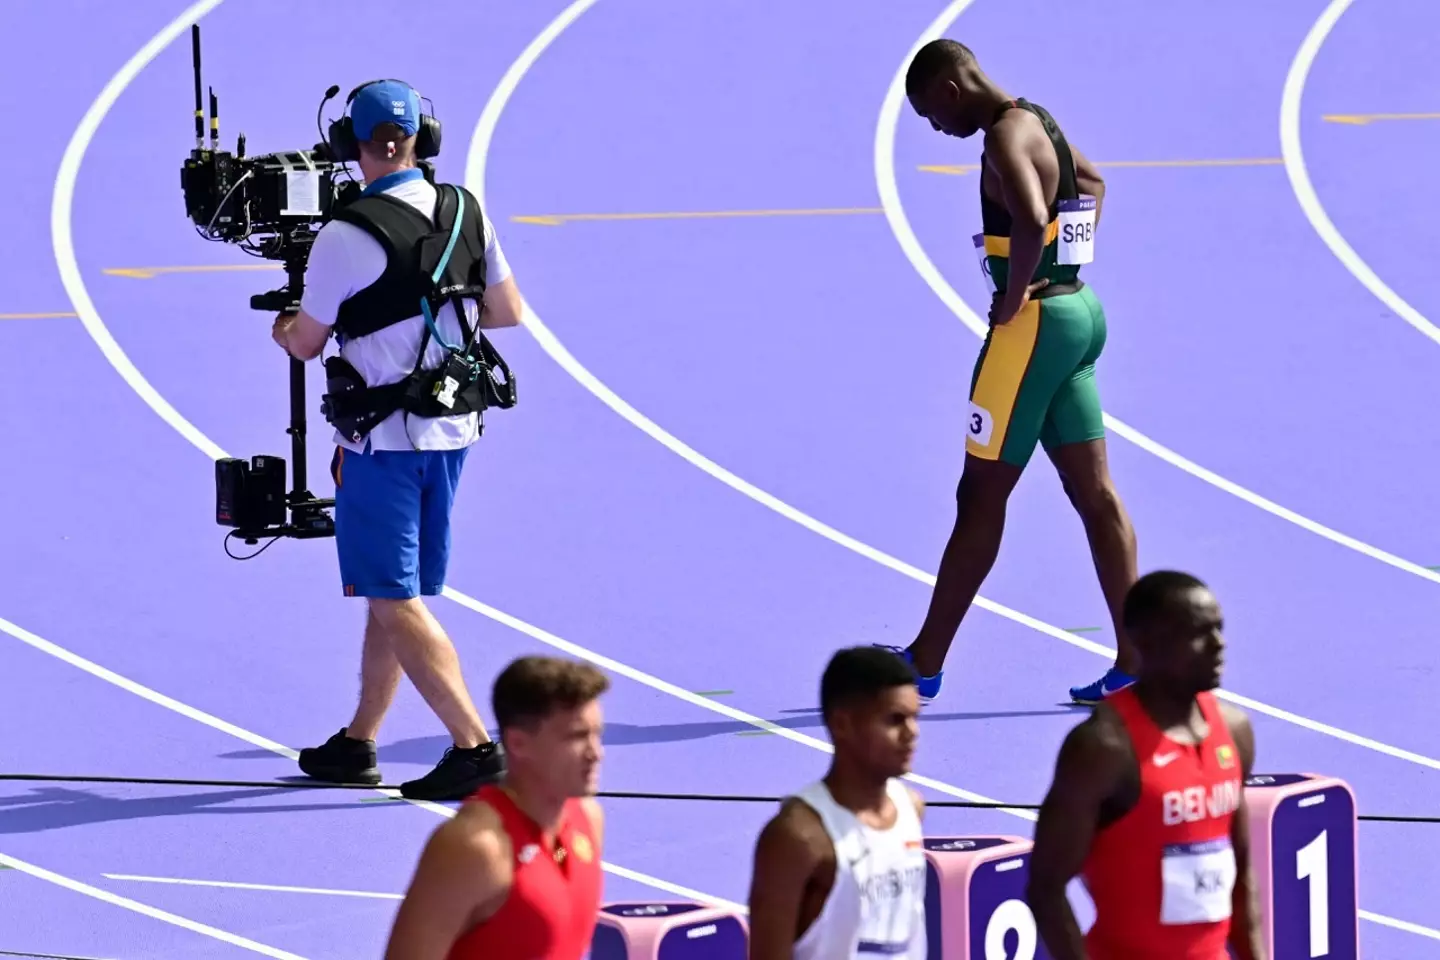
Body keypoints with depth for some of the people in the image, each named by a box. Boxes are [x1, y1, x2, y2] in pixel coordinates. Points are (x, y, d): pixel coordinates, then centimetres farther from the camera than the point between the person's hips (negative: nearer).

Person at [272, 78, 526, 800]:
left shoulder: (347, 235, -16)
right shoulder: (469, 212, 2)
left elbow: (306, 344, -5)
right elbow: (508, 312, 12)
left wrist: (281, 328, 17)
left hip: (383, 439, -7)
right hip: (451, 429, 7)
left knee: (394, 599, -4)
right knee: (396, 592, 15)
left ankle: (475, 745, -14)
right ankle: (357, 744, 23)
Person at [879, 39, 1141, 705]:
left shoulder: (1004, 137, -16)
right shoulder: (1035, 121, 14)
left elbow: (1031, 222, -33)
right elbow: (1091, 184, 34)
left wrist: (1013, 298, -19)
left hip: (1032, 324, -10)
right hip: (1078, 312, 10)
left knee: (980, 498, -1)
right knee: (1094, 494, 7)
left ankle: (926, 663, 6)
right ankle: (1133, 659, 4)